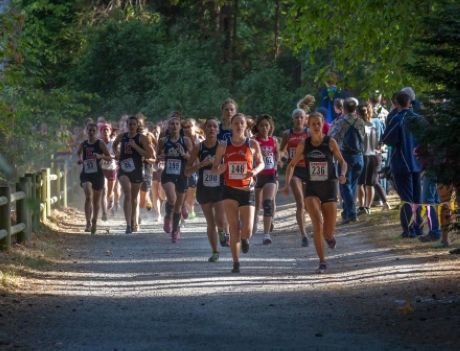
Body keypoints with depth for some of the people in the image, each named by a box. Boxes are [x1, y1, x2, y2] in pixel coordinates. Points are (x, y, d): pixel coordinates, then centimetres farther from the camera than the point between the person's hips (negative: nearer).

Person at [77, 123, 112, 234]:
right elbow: (78, 153, 26)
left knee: (96, 200, 11)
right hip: (86, 174, 0)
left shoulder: (100, 143, -3)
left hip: (97, 174, 0)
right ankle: (88, 222, -24)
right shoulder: (83, 144, 5)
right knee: (88, 196, -22)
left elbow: (109, 158, -2)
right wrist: (80, 159, 5)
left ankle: (94, 223, 28)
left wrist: (100, 156, -21)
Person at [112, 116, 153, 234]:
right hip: (123, 170, 0)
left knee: (134, 198, 13)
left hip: (136, 170, 0)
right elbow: (115, 145, 28)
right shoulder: (122, 137, 5)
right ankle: (128, 224, -26)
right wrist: (116, 153, 9)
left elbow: (149, 155, -12)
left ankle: (133, 223, 32)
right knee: (127, 194, -20)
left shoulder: (141, 138, -4)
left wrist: (135, 146, -17)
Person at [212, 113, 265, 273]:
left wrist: (255, 171, -10)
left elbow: (261, 163, 12)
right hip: (230, 190, 0)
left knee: (247, 230, -7)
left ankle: (244, 239, 32)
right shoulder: (223, 146, 1)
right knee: (234, 228, -5)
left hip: (247, 190, 0)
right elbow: (214, 169, 9)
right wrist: (220, 169, -15)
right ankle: (236, 263, 3)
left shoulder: (253, 144, 0)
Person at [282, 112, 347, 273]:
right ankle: (322, 262, -9)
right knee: (317, 223, -18)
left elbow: (342, 161, 4)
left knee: (329, 231, 1)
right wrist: (287, 183, -5)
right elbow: (292, 164, 9)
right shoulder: (304, 145, -1)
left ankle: (328, 236, 42)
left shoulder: (330, 142, -4)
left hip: (329, 188, 0)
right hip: (312, 189, 0)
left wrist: (342, 174, -16)